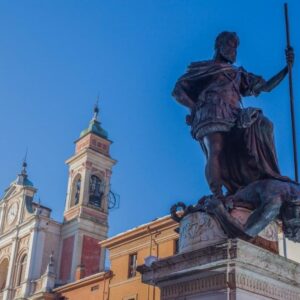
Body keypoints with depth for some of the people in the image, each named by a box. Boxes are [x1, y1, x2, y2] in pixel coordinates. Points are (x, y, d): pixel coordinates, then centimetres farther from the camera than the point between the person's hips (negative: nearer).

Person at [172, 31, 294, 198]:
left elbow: (266, 86, 29)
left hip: (234, 118, 4)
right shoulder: (203, 68, 23)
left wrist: (287, 67, 17)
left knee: (264, 124, -24)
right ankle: (218, 199, -38)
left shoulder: (239, 73, 36)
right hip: (212, 115, -4)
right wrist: (195, 108, -2)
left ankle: (265, 174, -27)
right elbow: (178, 91, 15)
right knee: (216, 151, -30)